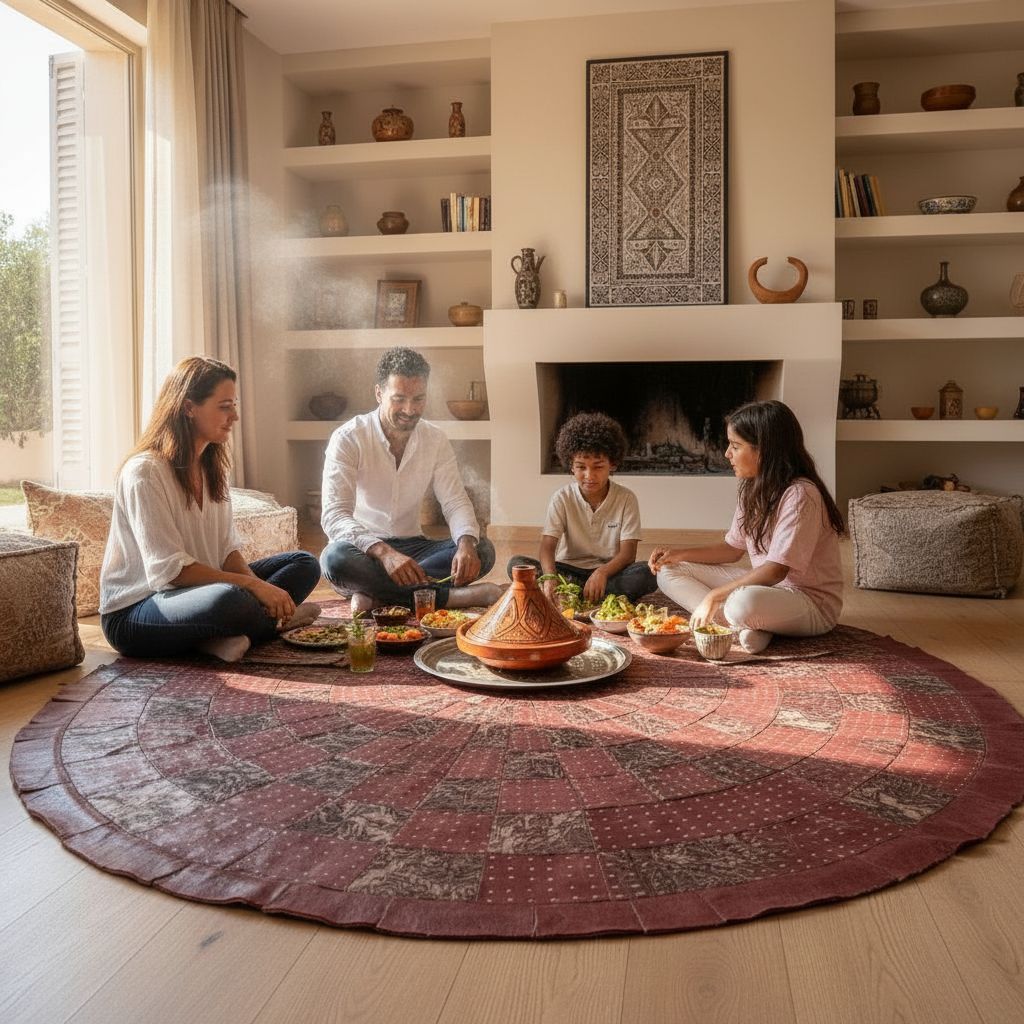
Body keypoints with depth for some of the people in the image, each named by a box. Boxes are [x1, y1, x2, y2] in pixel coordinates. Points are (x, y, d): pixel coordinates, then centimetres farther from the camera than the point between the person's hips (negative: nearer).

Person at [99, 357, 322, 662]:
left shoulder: (212, 466, 9)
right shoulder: (144, 471, -17)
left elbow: (227, 549, 5)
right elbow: (168, 569, -23)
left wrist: (258, 585, -15)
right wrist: (252, 584, -26)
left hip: (198, 589, 9)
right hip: (132, 613, -9)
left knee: (304, 564, 0)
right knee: (227, 599, -40)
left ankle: (218, 638, -17)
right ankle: (279, 620, -8)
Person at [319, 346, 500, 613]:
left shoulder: (436, 439, 0)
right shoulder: (347, 438, -14)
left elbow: (456, 502, -4)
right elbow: (334, 515, -23)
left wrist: (466, 544, -29)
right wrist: (384, 552, -42)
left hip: (411, 546, 4)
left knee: (482, 550, -20)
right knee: (335, 558, -38)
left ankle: (376, 595, -26)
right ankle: (449, 596, -31)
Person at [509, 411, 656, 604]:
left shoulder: (626, 498, -5)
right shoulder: (562, 498, -3)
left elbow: (628, 552, -12)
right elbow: (547, 546, -13)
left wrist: (602, 572, -33)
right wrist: (549, 577, -36)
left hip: (609, 571, -1)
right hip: (568, 571, 1)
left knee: (646, 574, -32)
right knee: (516, 564, -23)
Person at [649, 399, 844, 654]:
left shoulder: (799, 495, -21)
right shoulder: (753, 489, 5)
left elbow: (776, 570, -27)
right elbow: (733, 548, 14)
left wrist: (714, 596, -24)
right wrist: (681, 554, 0)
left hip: (813, 603, -10)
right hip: (763, 586, 10)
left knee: (745, 601, -45)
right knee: (668, 572, 0)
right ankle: (744, 626, -15)